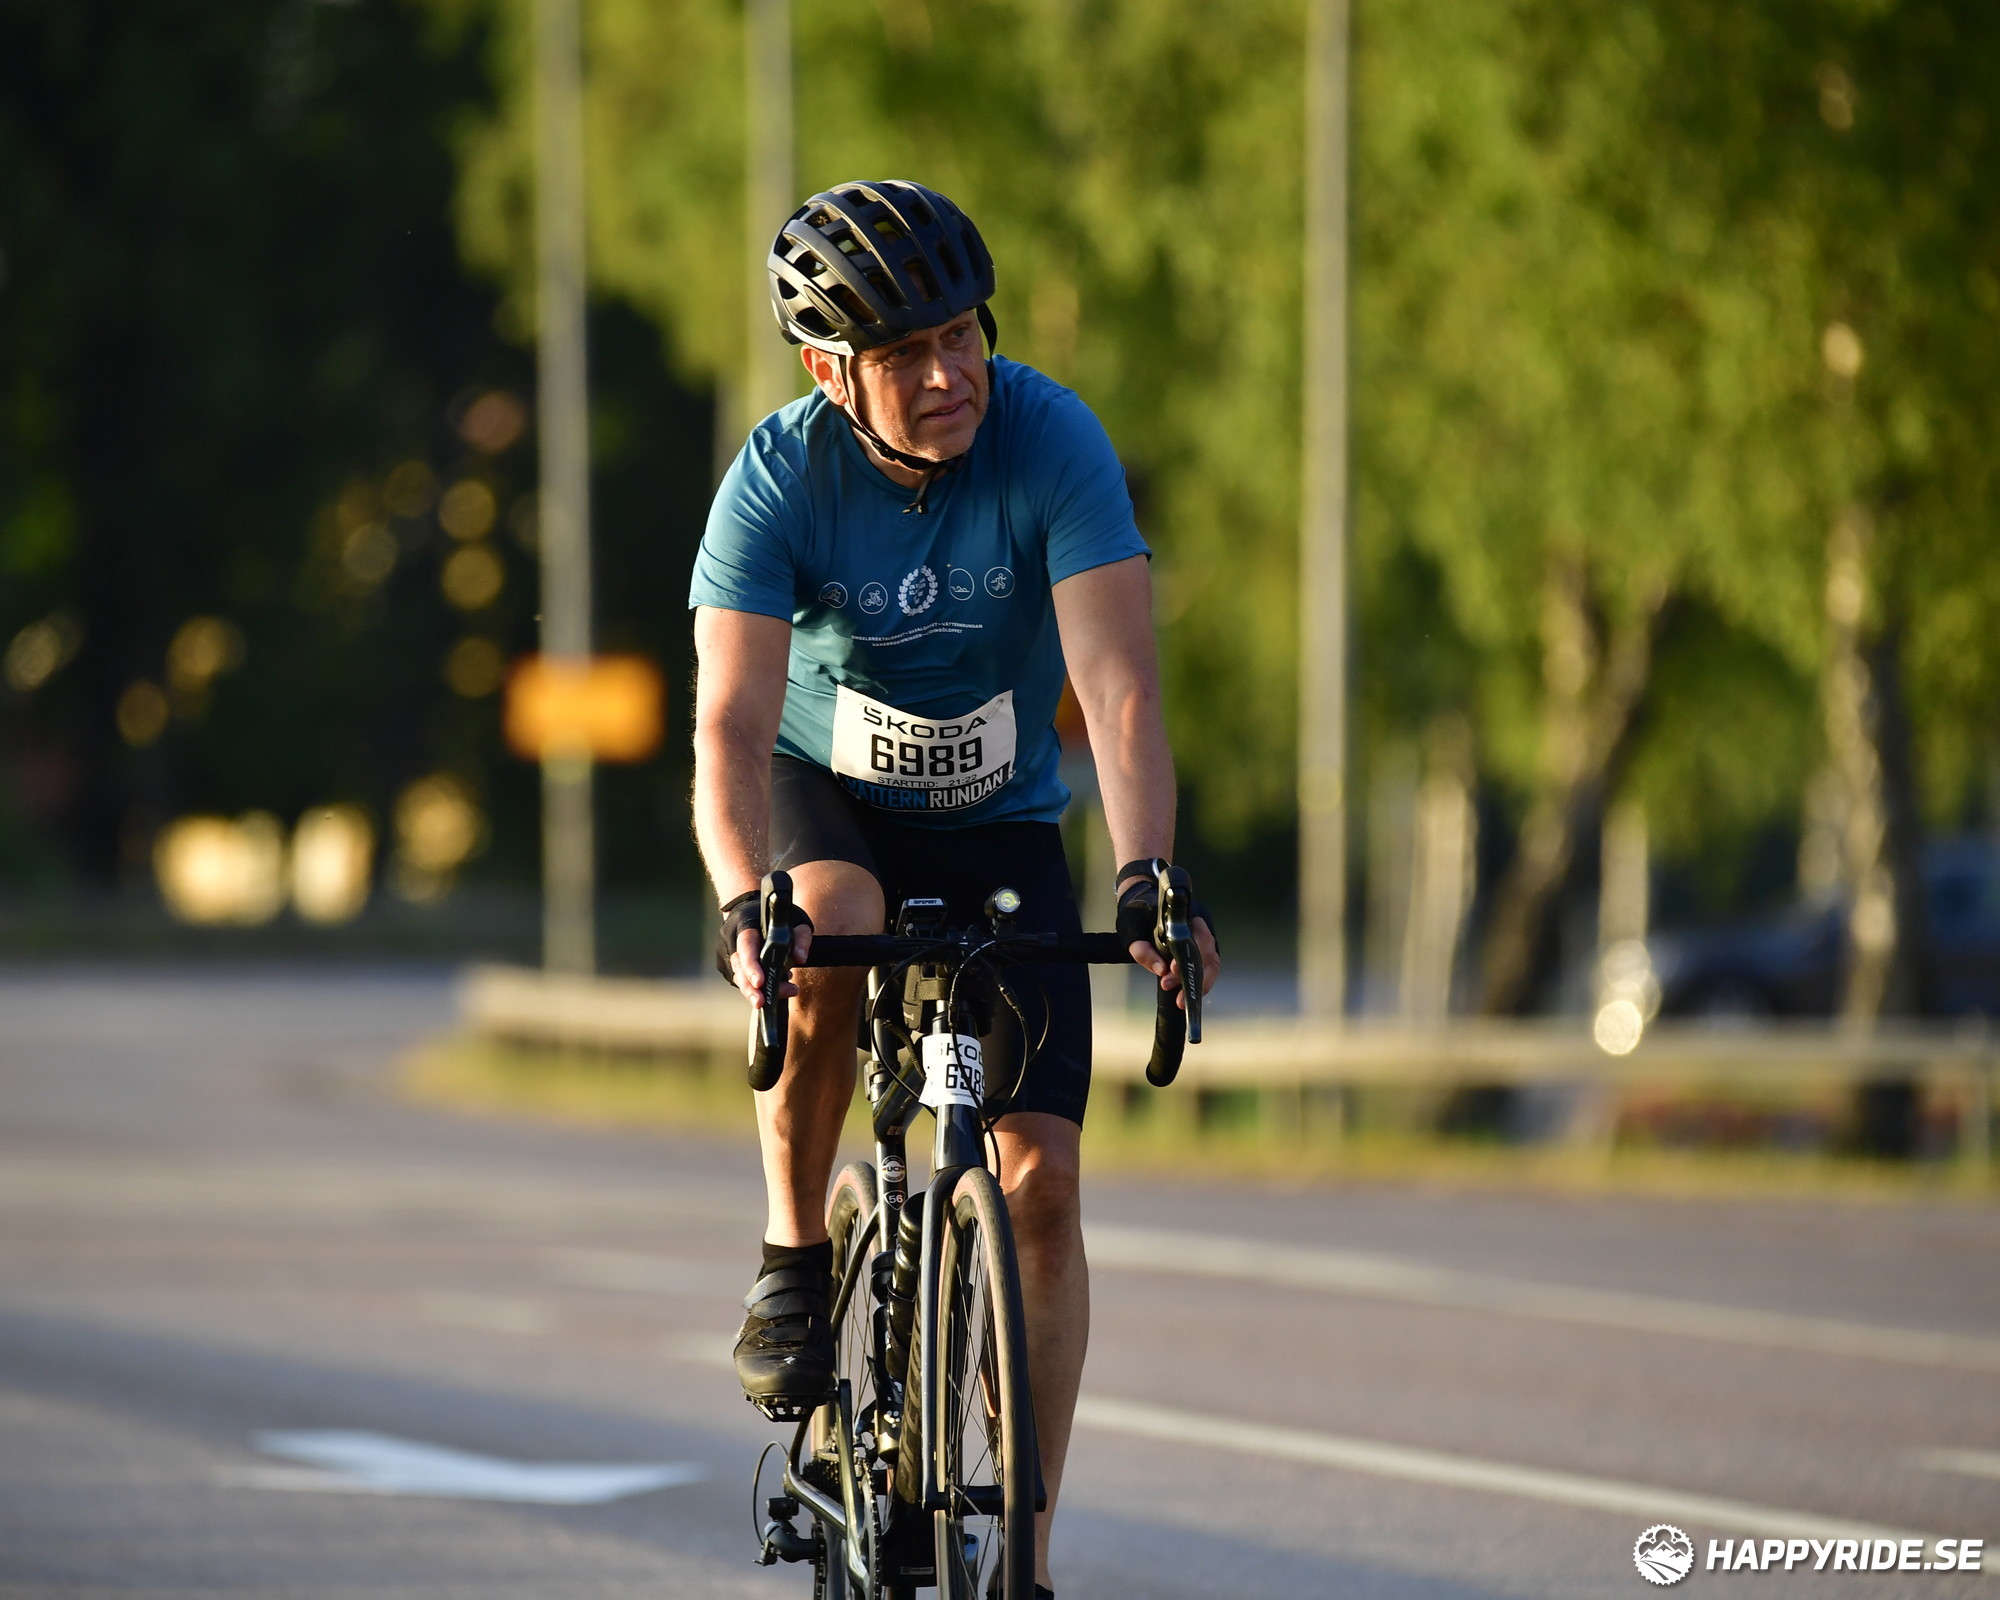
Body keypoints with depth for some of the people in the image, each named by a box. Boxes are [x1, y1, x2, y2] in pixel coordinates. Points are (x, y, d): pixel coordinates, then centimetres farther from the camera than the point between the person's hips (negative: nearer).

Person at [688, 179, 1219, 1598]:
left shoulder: (1050, 441, -25)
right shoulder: (783, 476, -25)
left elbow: (1121, 689, -31)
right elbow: (733, 722, -33)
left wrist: (1148, 877, -47)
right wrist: (743, 902, -51)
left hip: (1003, 824, 1)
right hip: (829, 796, -1)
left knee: (1041, 1172, -10)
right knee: (825, 944, -38)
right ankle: (796, 1257, -13)